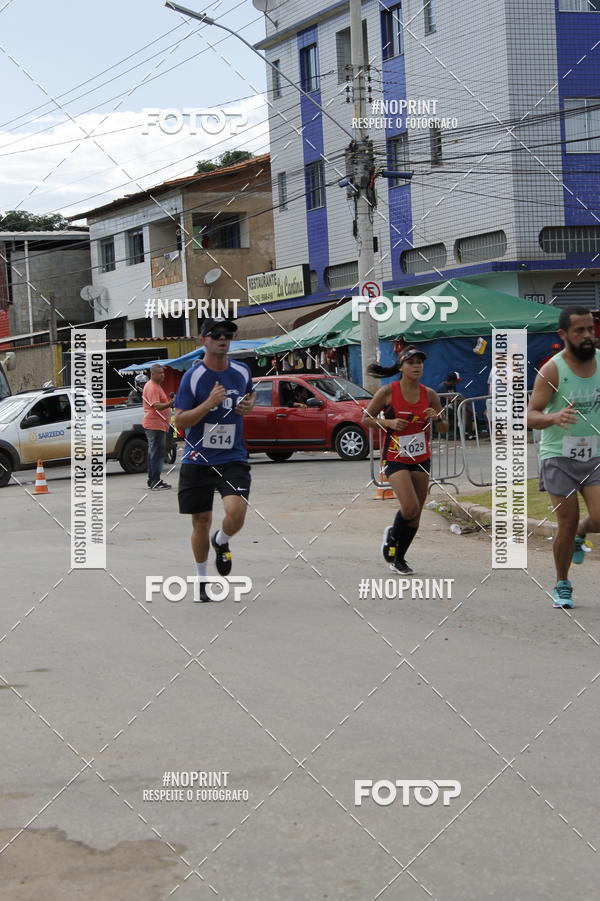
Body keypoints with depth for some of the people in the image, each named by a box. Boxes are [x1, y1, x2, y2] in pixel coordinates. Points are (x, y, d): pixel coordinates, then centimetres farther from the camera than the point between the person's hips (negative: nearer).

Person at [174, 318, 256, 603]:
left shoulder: (241, 372, 3)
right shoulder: (193, 377, -9)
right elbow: (179, 421, -11)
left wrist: (248, 405, 4)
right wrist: (209, 403, -23)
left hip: (233, 458, 2)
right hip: (197, 459, -1)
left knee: (236, 512, -21)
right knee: (201, 522, 5)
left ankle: (222, 542, 14)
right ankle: (202, 579, 26)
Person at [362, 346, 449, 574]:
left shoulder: (429, 394, 1)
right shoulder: (388, 392, -9)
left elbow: (445, 429, 8)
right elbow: (366, 418, -1)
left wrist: (436, 419, -14)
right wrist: (388, 423, -18)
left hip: (421, 459, 4)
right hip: (395, 459, -4)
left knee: (416, 514, 7)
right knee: (410, 507, -20)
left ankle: (399, 558, 25)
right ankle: (392, 535, 12)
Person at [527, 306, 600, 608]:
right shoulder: (552, 370, -12)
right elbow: (531, 416, -15)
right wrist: (554, 417, -35)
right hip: (559, 457, -3)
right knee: (567, 524, -1)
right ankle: (562, 586, 20)